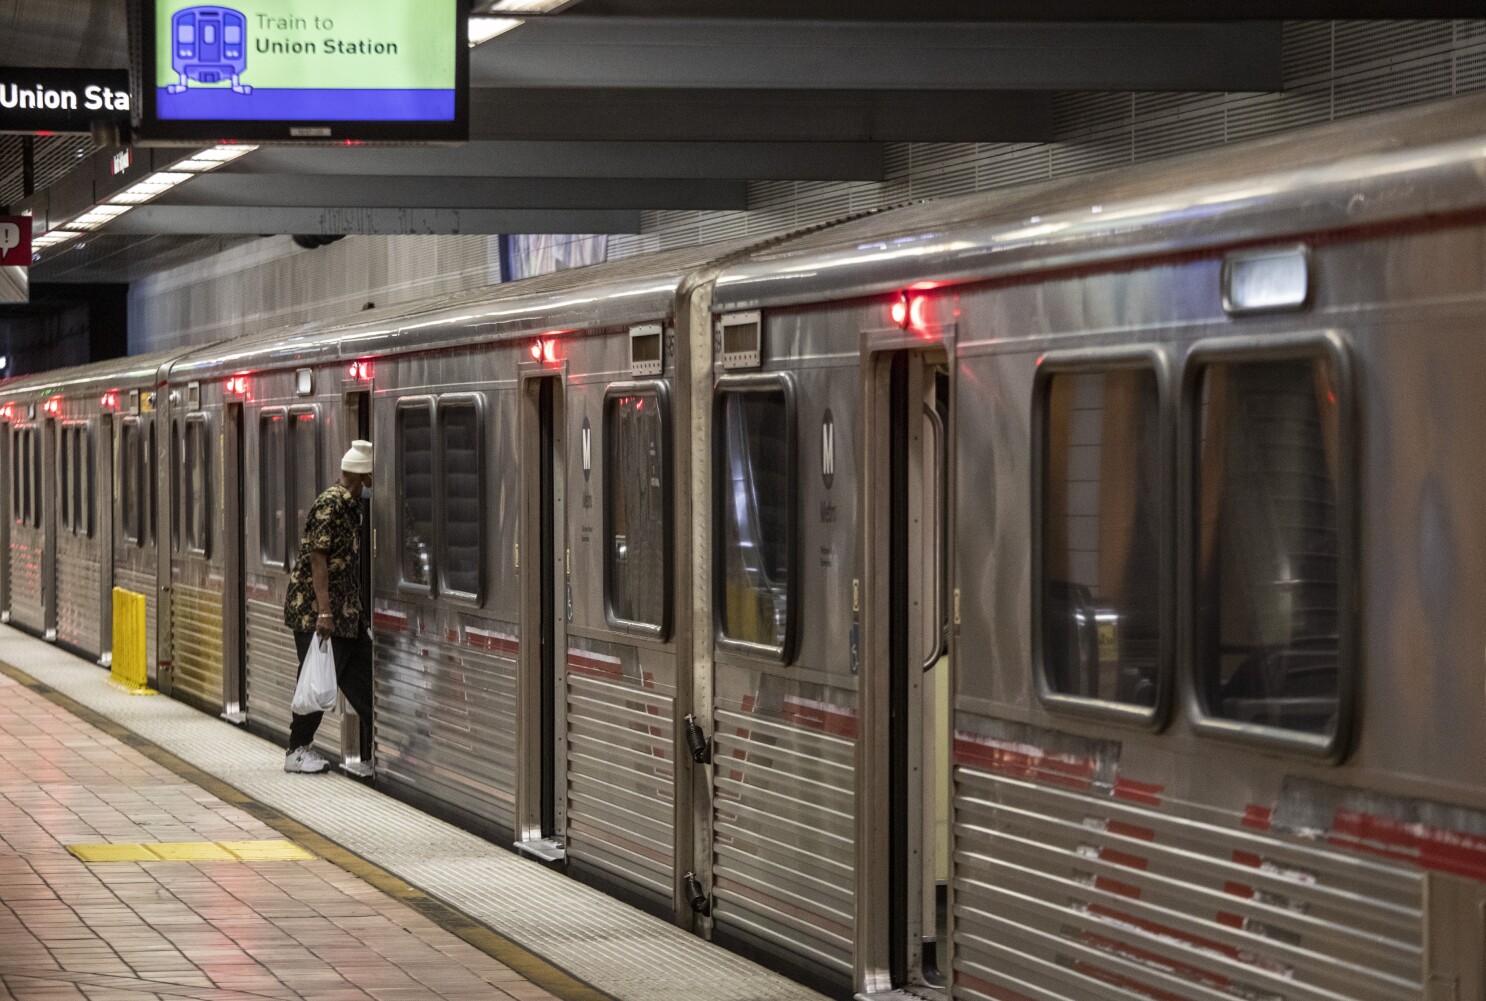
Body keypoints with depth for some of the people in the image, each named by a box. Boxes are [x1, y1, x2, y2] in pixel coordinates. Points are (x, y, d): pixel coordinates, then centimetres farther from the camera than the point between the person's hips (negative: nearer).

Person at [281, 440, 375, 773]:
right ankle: (297, 751, 7)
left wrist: (358, 611, 23)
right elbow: (317, 558, -20)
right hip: (315, 611, -9)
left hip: (346, 612, 9)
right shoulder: (330, 504, -16)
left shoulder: (352, 505, 13)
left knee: (362, 676, 7)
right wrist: (324, 613, -25)